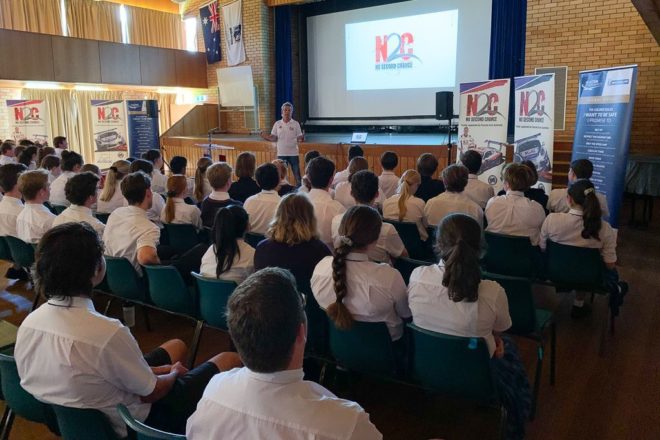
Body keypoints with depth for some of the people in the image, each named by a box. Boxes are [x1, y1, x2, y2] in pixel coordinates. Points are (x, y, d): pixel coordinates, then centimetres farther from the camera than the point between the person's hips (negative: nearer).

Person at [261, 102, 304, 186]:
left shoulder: (296, 124, 0)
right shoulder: (277, 124, 4)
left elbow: (299, 138, -1)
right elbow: (273, 138, 4)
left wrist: (301, 139, -24)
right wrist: (265, 136, -14)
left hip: (293, 154, -1)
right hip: (281, 154, 2)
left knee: (297, 174, 3)